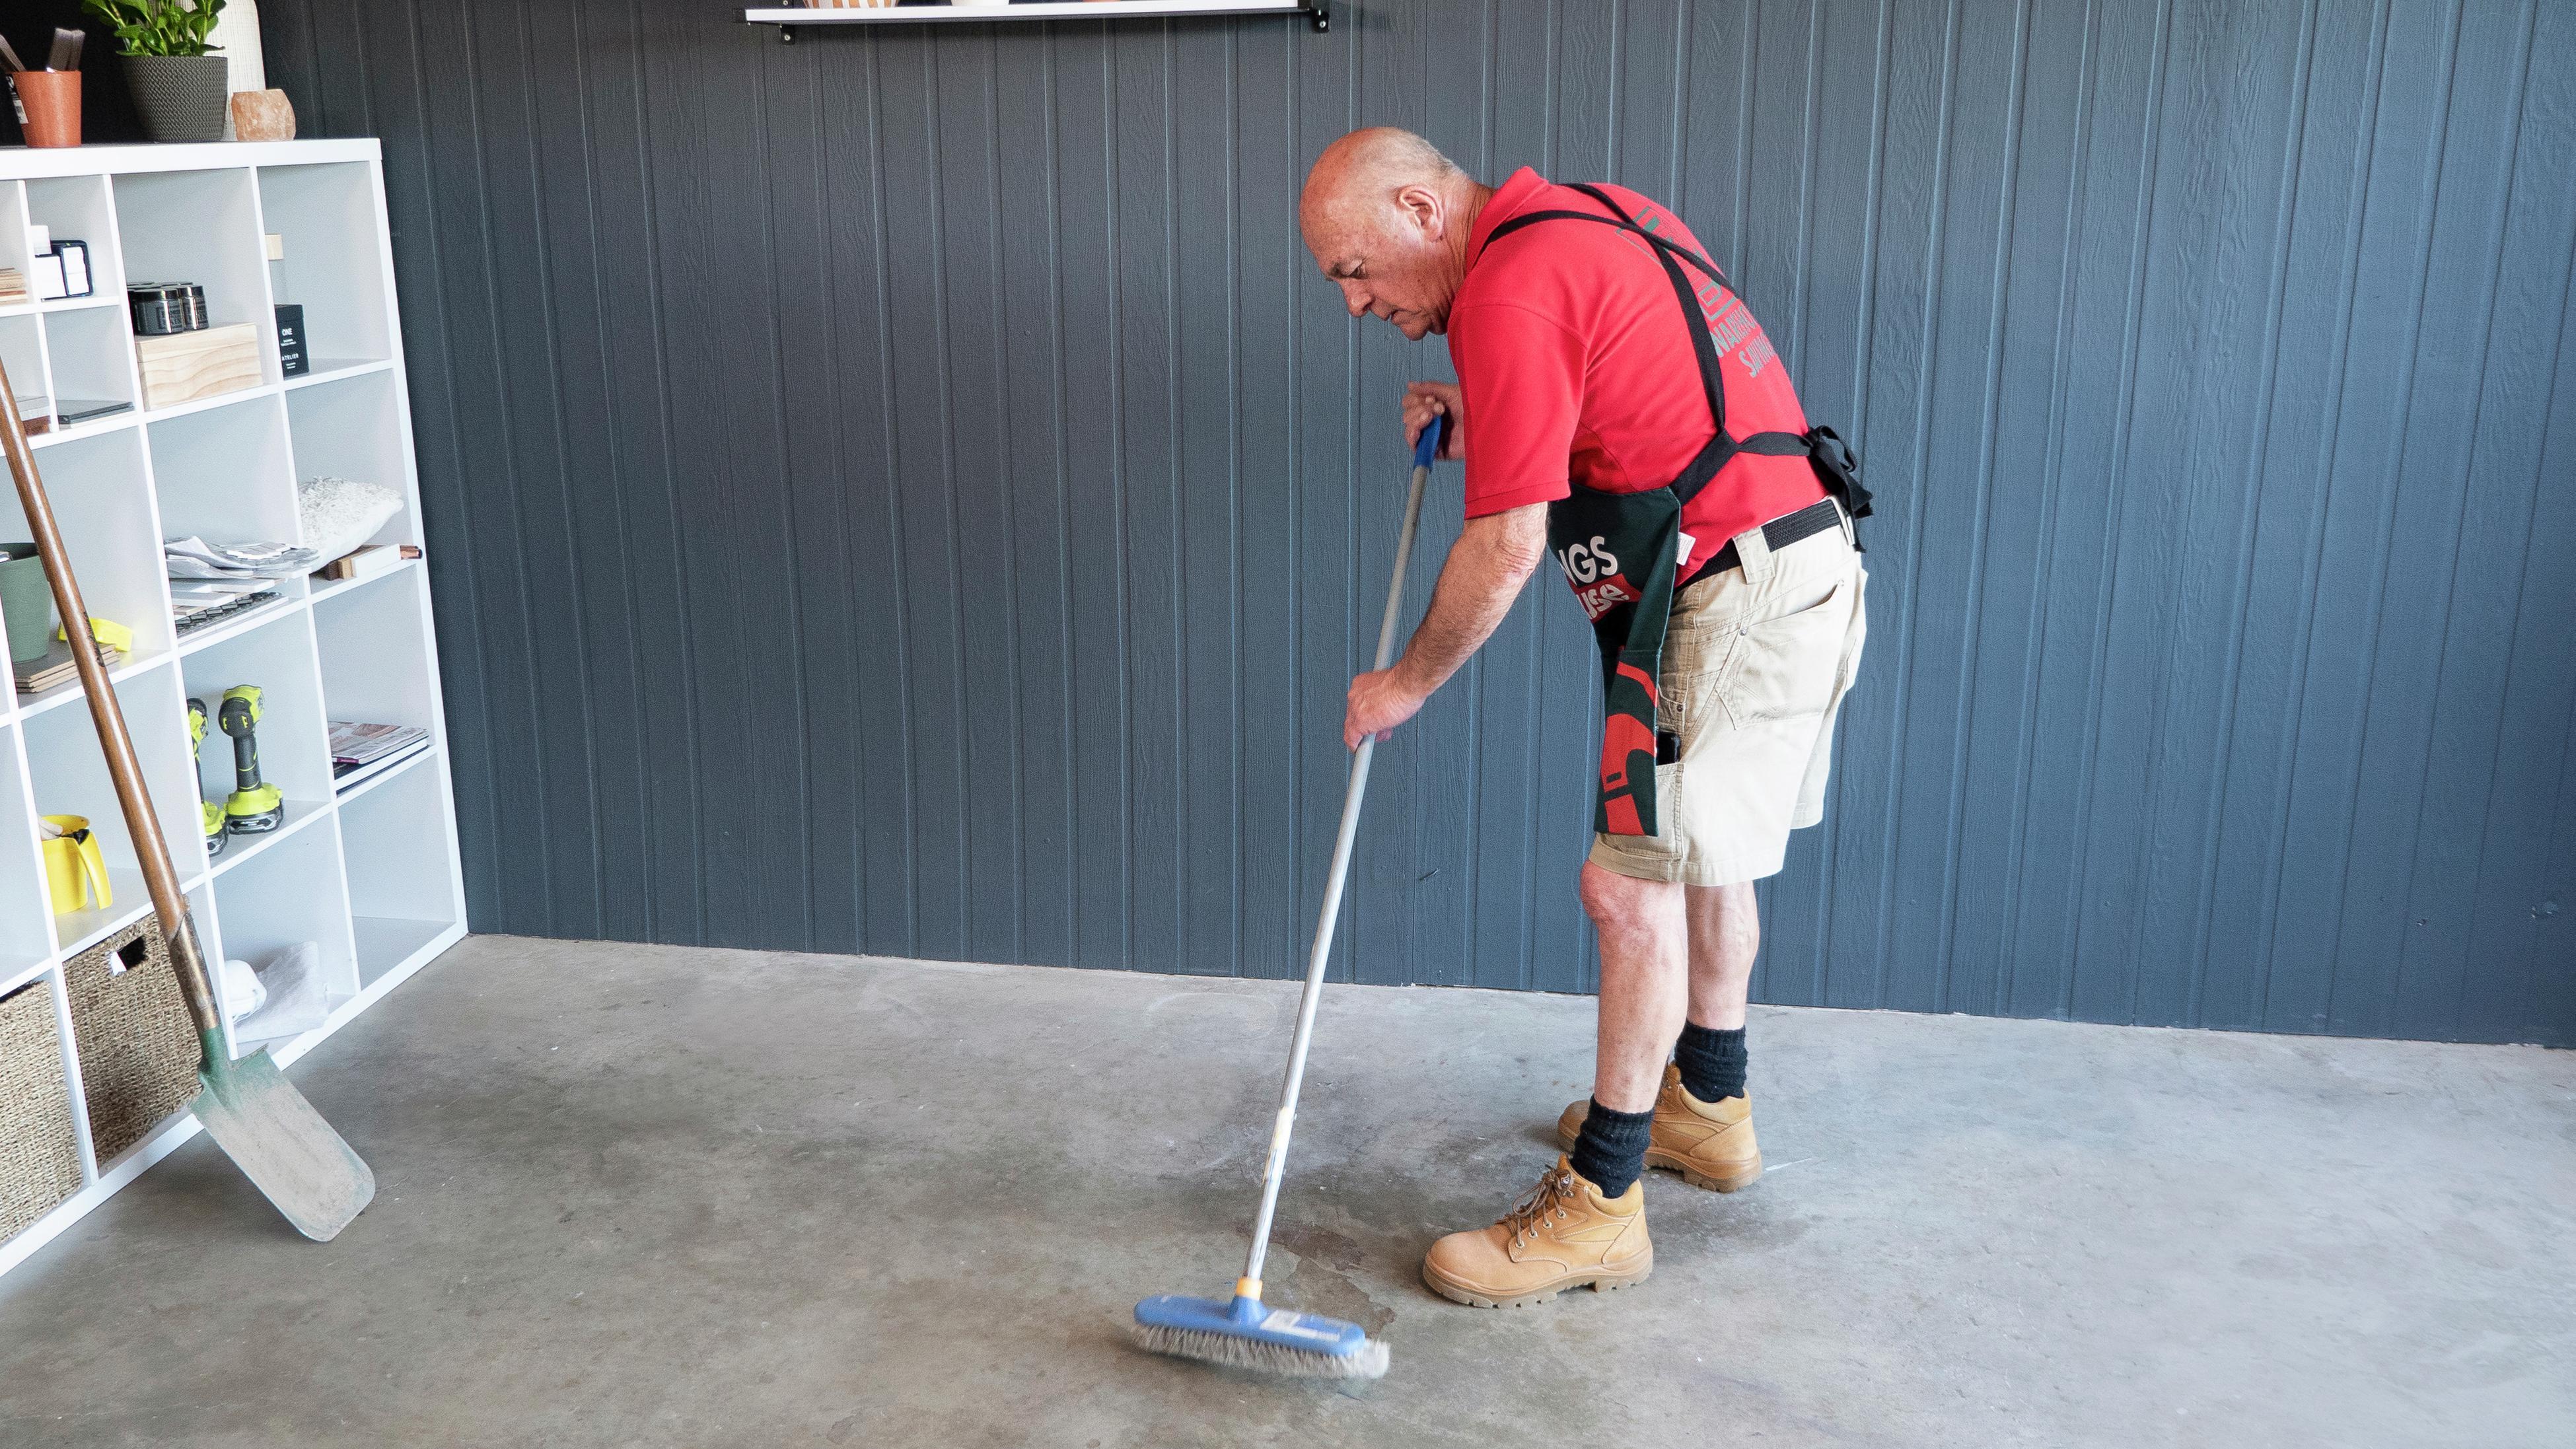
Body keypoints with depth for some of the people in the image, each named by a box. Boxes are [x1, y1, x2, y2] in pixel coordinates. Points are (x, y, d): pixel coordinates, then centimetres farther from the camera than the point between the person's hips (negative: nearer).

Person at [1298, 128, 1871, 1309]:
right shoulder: (1584, 221, 14)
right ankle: (1708, 1105, 39)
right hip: (1797, 565, 11)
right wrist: (1486, 431, 12)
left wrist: (1407, 684, -4)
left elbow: (1507, 548, -18)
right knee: (1703, 858, 22)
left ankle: (1600, 1204, 4)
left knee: (1635, 887, -6)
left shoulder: (1510, 291, -17)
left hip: (1735, 592, -10)